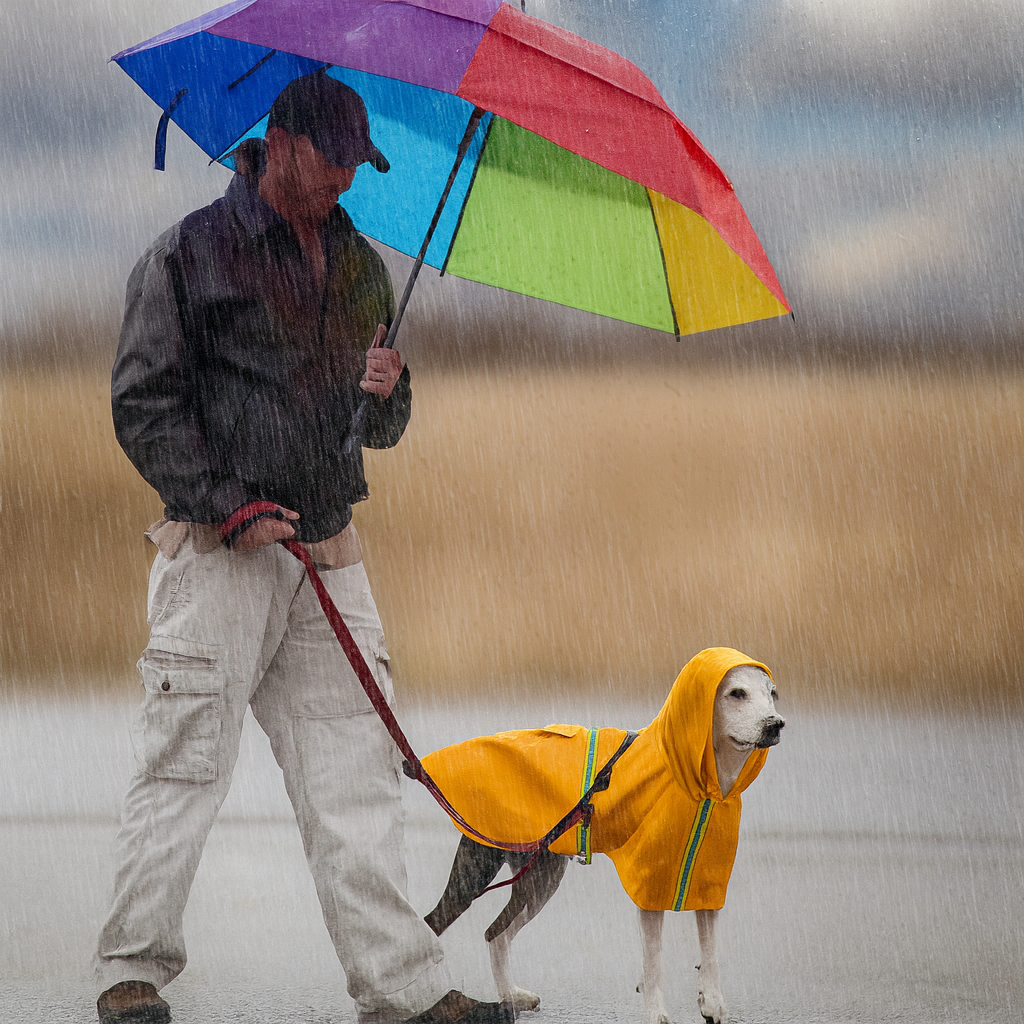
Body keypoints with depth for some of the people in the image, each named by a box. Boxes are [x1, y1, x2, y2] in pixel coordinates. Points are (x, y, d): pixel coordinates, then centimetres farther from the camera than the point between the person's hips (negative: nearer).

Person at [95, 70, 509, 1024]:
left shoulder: (360, 264, 16)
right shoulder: (191, 252, -2)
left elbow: (378, 430, 22)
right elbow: (143, 405, -6)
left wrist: (385, 394, -2)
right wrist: (231, 506, -13)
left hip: (329, 558, 5)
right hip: (218, 553, -5)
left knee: (355, 775, 2)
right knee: (183, 764, -5)